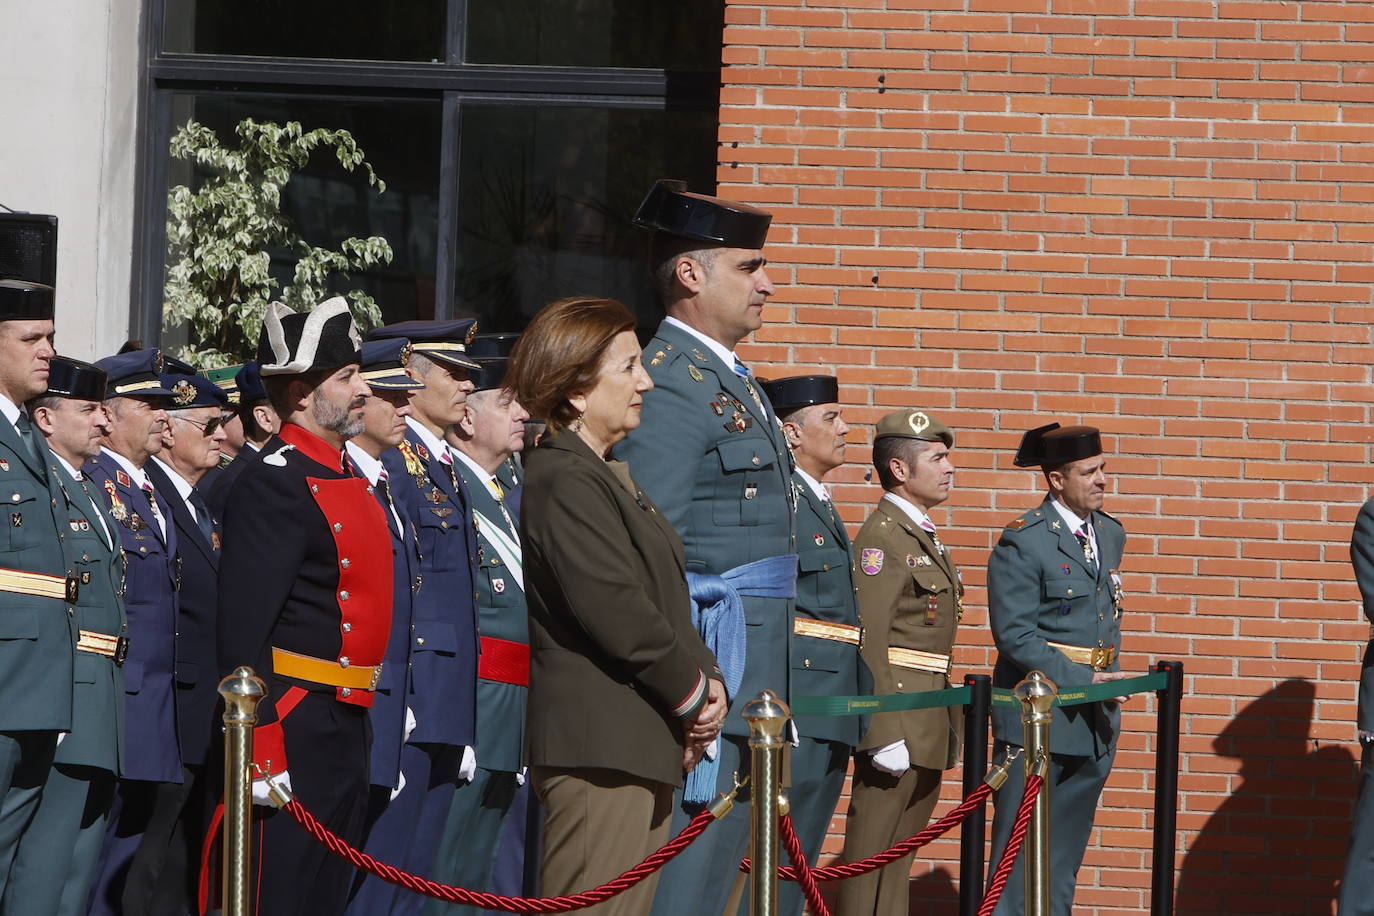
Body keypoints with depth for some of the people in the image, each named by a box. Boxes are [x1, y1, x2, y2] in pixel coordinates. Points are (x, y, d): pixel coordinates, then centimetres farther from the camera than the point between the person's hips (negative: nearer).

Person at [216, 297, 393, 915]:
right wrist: (261, 749, -24)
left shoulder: (343, 476, 16)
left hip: (347, 724, 10)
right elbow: (242, 628, -19)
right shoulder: (273, 483, -14)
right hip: (296, 725, -10)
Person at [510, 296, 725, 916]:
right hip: (599, 747, -10)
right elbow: (619, 615, -20)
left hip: (641, 747, 10)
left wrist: (706, 679, 5)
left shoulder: (609, 476, 20)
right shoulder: (562, 482, -14)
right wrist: (693, 695, -9)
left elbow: (666, 595, 22)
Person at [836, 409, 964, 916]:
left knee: (902, 849, 12)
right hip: (897, 715, -10)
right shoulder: (881, 538, -13)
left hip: (930, 721, 10)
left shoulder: (926, 537, 17)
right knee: (874, 852, -6)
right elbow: (868, 643, -19)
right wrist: (883, 736, -23)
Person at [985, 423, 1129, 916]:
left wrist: (1109, 680, 10)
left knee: (1066, 856, 11)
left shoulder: (1111, 534, 12)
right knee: (1021, 851, -4)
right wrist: (1080, 682, -19)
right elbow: (1014, 634, -16)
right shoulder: (1023, 541, -11)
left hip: (1094, 718, 7)